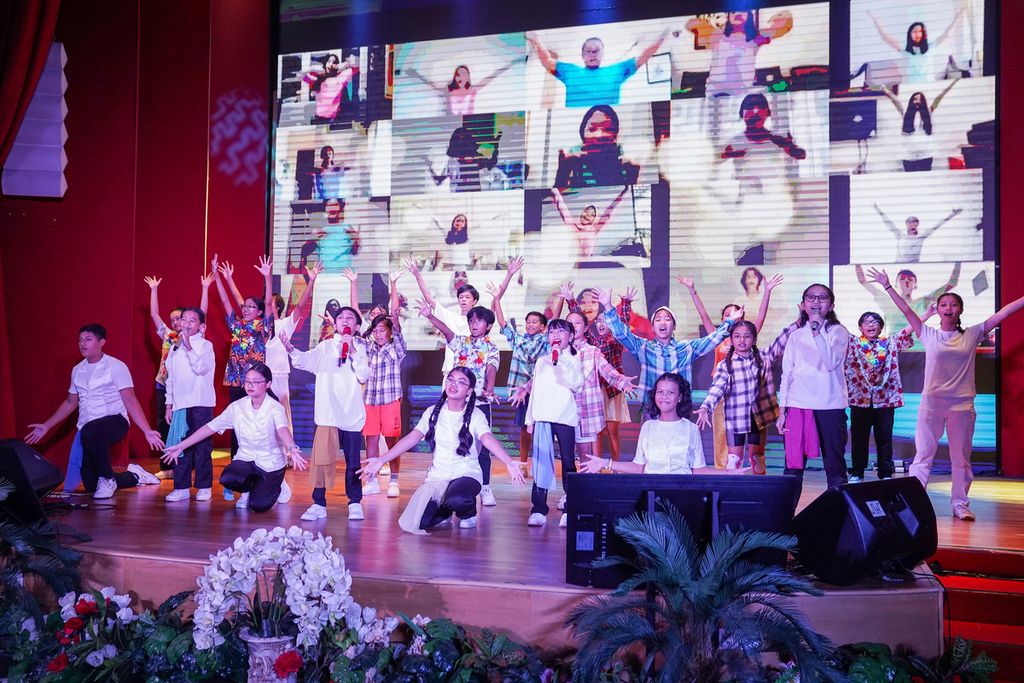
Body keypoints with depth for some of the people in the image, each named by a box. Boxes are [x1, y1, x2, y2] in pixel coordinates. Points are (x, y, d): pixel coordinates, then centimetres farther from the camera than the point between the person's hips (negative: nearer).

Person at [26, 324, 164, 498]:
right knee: (91, 485, 0)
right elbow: (70, 402, 24)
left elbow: (130, 401, -13)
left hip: (114, 423, -6)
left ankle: (107, 478, -19)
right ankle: (134, 476, 26)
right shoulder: (77, 370, 11)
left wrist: (147, 431, -23)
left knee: (90, 431, -42)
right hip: (87, 431, 6)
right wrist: (46, 426, 24)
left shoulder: (116, 367, -7)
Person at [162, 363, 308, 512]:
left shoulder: (275, 408, -17)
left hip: (271, 463, -3)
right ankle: (248, 489, 8)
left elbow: (283, 429, -37)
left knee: (259, 505, -17)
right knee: (227, 479, -28)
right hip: (245, 458, 3)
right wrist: (180, 446, -5)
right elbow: (211, 427, -2)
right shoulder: (237, 407, -4)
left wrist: (292, 450, -59)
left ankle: (275, 486, 18)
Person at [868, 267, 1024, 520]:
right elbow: (906, 310, -1)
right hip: (931, 402, -1)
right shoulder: (929, 334, 3)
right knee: (924, 454, 1)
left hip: (962, 403, 1)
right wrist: (887, 286, -5)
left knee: (961, 457, 8)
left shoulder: (972, 335, 5)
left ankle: (960, 504, 18)